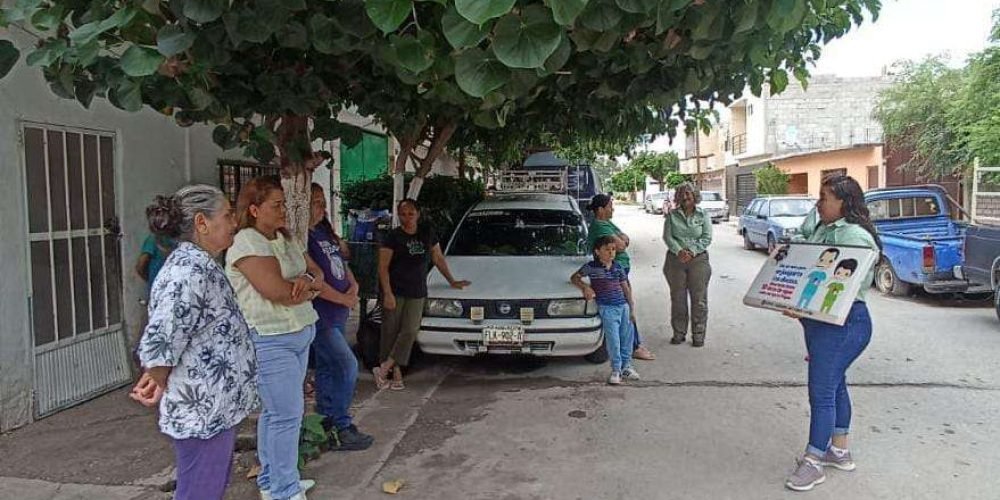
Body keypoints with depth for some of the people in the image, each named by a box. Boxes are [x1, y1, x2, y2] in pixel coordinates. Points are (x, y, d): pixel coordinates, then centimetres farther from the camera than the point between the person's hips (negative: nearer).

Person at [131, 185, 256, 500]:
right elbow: (159, 344, -27)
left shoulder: (199, 265, 10)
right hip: (203, 411, -10)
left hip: (214, 406, 10)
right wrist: (159, 386, -11)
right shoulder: (189, 271, -23)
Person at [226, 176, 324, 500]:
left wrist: (306, 281, -9)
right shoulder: (247, 242, -14)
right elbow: (276, 292, -23)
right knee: (287, 415, -4)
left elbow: (318, 273, 14)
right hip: (270, 340, -8)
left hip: (300, 333, 8)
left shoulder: (286, 239, 14)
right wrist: (310, 288, -4)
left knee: (275, 412, 16)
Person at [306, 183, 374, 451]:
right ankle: (341, 429, 0)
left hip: (337, 313, 9)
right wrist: (345, 299, -12)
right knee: (347, 366, -10)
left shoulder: (325, 232, 13)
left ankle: (326, 422, 26)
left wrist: (354, 286, 0)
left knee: (328, 369, 15)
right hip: (320, 315, -9)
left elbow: (342, 264, 20)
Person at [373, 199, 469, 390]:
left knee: (410, 331, -6)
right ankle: (396, 373, 8)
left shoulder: (427, 234, 10)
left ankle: (383, 369, -1)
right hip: (395, 291, -3)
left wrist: (452, 281, 18)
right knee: (391, 332, -1)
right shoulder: (393, 237, -4)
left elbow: (438, 259, 20)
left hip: (417, 293, 3)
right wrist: (387, 293, -16)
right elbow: (383, 267, -7)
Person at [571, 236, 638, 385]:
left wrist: (632, 308, 11)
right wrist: (585, 287, -12)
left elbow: (626, 288, 14)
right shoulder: (591, 267, -2)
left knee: (627, 337, 8)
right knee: (613, 339, -7)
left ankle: (626, 366, 22)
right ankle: (616, 370, 2)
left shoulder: (618, 266, 10)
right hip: (607, 308, -4)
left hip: (624, 306, 4)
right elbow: (574, 277, 5)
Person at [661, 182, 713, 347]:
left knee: (699, 299, 1)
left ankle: (698, 334, 11)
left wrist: (692, 252, -15)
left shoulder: (703, 216, 6)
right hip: (676, 260, 1)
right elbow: (667, 237, -1)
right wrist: (679, 251, -18)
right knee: (677, 298, 6)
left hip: (698, 260, -1)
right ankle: (679, 333, 16)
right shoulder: (672, 216, 7)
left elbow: (707, 238, -1)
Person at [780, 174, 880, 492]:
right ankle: (839, 452, 33)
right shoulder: (823, 230, 13)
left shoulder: (854, 236, -17)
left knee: (822, 390, -5)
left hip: (842, 323, -10)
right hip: (821, 321, 10)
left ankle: (813, 462, 4)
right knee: (834, 384, 19)